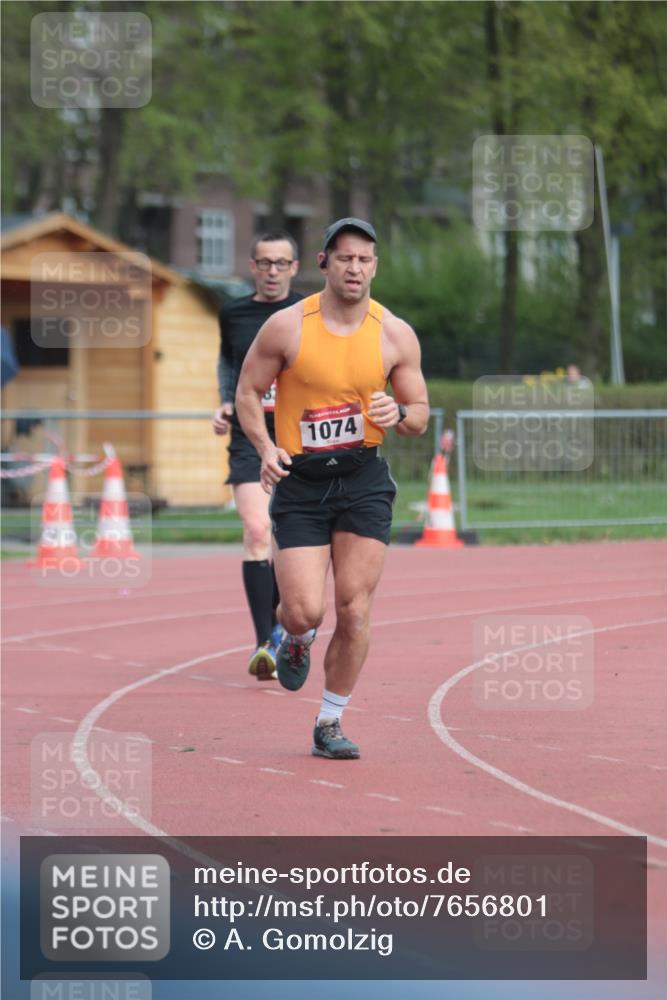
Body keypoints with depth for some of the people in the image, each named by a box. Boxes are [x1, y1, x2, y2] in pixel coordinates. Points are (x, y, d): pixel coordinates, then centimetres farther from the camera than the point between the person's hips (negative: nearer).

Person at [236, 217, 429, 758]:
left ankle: (331, 723, 12)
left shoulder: (396, 336, 1)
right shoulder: (287, 327, -5)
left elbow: (420, 415, 9)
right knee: (305, 612, -10)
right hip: (300, 481, -1)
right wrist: (266, 447, -12)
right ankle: (296, 642, 29)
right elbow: (248, 393, 4)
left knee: (354, 612, -4)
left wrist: (398, 414, -14)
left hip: (364, 480, 1)